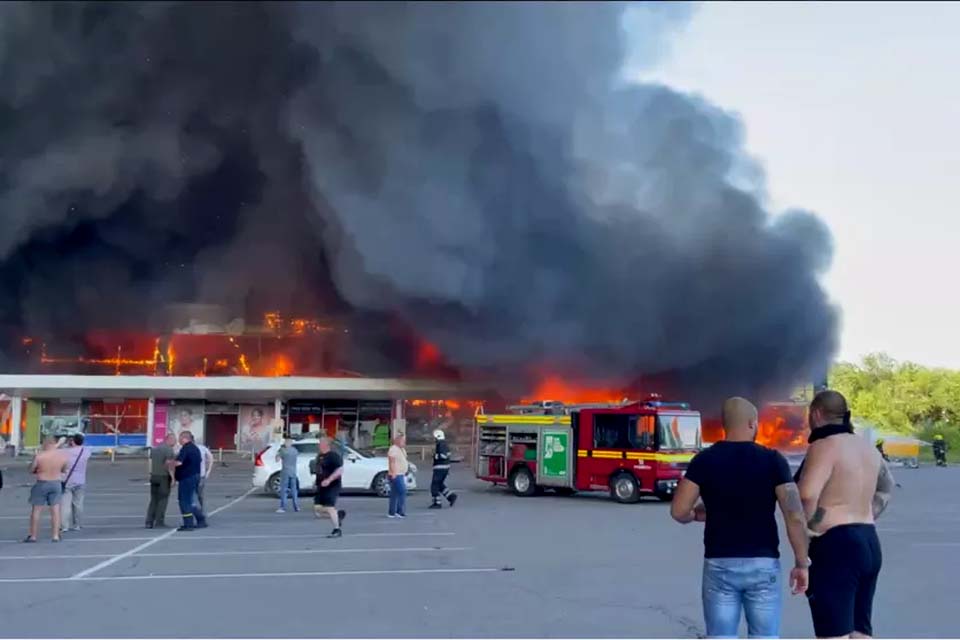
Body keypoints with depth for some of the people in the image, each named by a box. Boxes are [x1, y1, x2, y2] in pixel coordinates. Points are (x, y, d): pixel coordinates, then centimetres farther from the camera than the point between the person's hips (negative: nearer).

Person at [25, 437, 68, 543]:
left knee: (36, 510, 8)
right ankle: (56, 536, 7)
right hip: (56, 484, 3)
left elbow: (31, 470, -4)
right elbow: (64, 470, 8)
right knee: (55, 510, 7)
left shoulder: (39, 456, -15)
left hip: (42, 484, -3)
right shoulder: (62, 456, -5)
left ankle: (33, 536, 12)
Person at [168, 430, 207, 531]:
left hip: (186, 478, -10)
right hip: (195, 476, 10)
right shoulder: (195, 448, 15)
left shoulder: (185, 448, -17)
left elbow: (179, 462, -27)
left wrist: (170, 463, -10)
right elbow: (200, 461, 27)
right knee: (192, 501, 18)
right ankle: (201, 521, 20)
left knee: (184, 501, -5)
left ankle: (188, 524, -6)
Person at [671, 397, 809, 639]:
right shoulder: (773, 460, -4)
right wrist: (802, 563, -2)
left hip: (719, 565, 0)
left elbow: (679, 511, -5)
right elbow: (794, 515, -10)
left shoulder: (704, 460, -2)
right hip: (763, 564, 0)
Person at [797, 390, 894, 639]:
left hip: (835, 545, -9)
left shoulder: (824, 446, -14)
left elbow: (807, 494, -28)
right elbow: (886, 486, 31)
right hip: (868, 543, 9)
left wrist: (807, 528, -11)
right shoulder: (866, 447, 14)